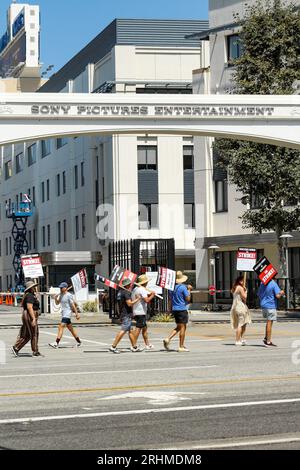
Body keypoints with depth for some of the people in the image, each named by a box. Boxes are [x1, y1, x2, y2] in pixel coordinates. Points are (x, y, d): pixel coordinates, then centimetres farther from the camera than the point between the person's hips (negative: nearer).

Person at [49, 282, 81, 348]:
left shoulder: (69, 295, -11)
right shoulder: (60, 295, 12)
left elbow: (73, 305, -10)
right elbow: (57, 303, 17)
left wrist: (76, 313, -10)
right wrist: (56, 298, -2)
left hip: (67, 313, -9)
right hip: (63, 313, 9)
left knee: (61, 327, -18)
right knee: (70, 328, 15)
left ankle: (56, 343, -24)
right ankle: (78, 342, 25)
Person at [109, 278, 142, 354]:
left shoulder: (119, 292, 14)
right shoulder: (126, 292, -15)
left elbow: (118, 305, 21)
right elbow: (129, 303, -22)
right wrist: (137, 299, -11)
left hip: (122, 314, 10)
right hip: (127, 315, -10)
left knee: (130, 331, 14)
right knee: (123, 331, -12)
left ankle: (134, 347, 19)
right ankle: (113, 347, -16)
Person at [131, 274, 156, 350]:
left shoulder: (135, 289, 16)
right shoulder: (142, 289, -14)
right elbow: (147, 300, -24)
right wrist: (152, 295, -5)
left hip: (136, 312, 10)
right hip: (141, 312, -10)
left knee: (144, 328, 15)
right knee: (138, 328, -9)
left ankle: (147, 344, 20)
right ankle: (134, 345, -11)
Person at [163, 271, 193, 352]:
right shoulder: (183, 287, -12)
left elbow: (170, 299, 13)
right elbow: (188, 299, -10)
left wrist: (169, 309, 19)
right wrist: (189, 290, 2)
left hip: (174, 309, 7)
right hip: (182, 309, -7)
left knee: (178, 327, 18)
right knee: (183, 327, -1)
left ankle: (168, 339, 0)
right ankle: (181, 347, -1)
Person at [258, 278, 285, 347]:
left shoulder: (262, 283, 6)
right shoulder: (274, 284, -14)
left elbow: (258, 294, 14)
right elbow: (277, 296, -20)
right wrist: (281, 293, 1)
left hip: (263, 305, 7)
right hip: (271, 306, -7)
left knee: (269, 322, 21)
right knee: (269, 323, -1)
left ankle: (266, 338, 15)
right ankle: (268, 341, 2)